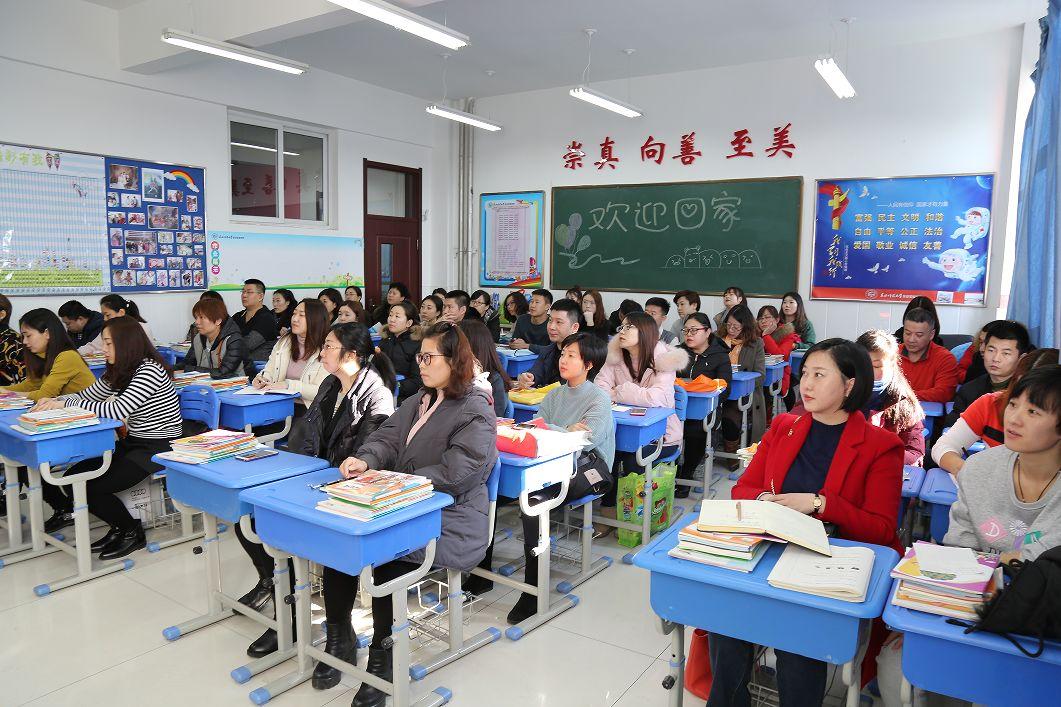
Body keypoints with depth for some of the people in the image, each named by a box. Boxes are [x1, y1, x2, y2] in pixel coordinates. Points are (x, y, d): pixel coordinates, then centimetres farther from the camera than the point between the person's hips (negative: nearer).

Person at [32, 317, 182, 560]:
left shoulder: (150, 370, -20)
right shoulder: (118, 372, 9)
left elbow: (118, 410, -27)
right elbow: (87, 396, 19)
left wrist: (64, 404, -19)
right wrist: (54, 401, -2)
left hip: (159, 448, -9)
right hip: (133, 443, 9)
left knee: (92, 488, -15)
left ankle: (132, 531, 9)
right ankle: (120, 526, 15)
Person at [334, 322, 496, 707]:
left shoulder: (475, 411, -12)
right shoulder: (420, 400, 16)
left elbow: (453, 474, -20)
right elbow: (387, 438, 11)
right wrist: (366, 460, -11)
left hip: (450, 523, -7)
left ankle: (383, 653, -6)